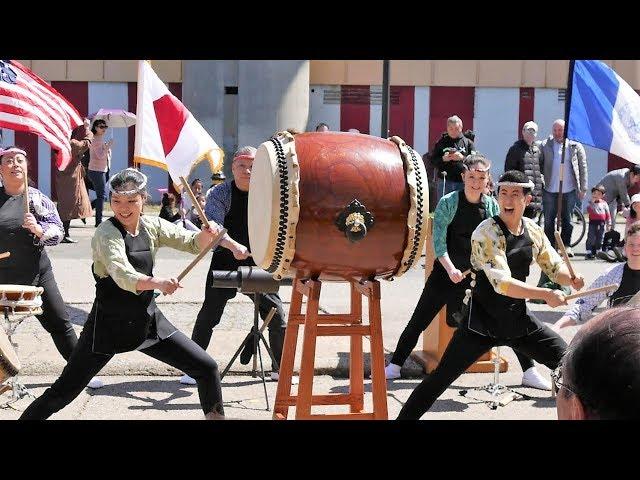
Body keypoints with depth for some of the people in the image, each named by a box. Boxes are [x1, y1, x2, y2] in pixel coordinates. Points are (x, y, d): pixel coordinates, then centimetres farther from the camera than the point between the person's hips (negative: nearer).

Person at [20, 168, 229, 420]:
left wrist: (207, 233, -21)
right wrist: (156, 282, -53)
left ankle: (216, 416, 25)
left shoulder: (153, 226, 0)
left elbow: (193, 244, 3)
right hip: (109, 324, -5)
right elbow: (123, 276, -33)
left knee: (207, 368, 4)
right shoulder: (106, 233, -17)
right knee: (63, 392, -4)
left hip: (148, 319, 5)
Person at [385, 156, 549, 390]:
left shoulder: (492, 205, 0)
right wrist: (450, 269, -26)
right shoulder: (448, 203, -10)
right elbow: (438, 241, -13)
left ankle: (529, 372, 11)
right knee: (418, 321, 1)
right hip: (447, 272, -2)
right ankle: (394, 367, 16)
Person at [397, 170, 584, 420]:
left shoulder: (533, 231, 1)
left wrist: (571, 278, -11)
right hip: (482, 321, -6)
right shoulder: (486, 233, -18)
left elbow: (555, 266, 11)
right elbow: (502, 283, -27)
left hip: (518, 319, 6)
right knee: (441, 377, -7)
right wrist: (545, 294, -28)